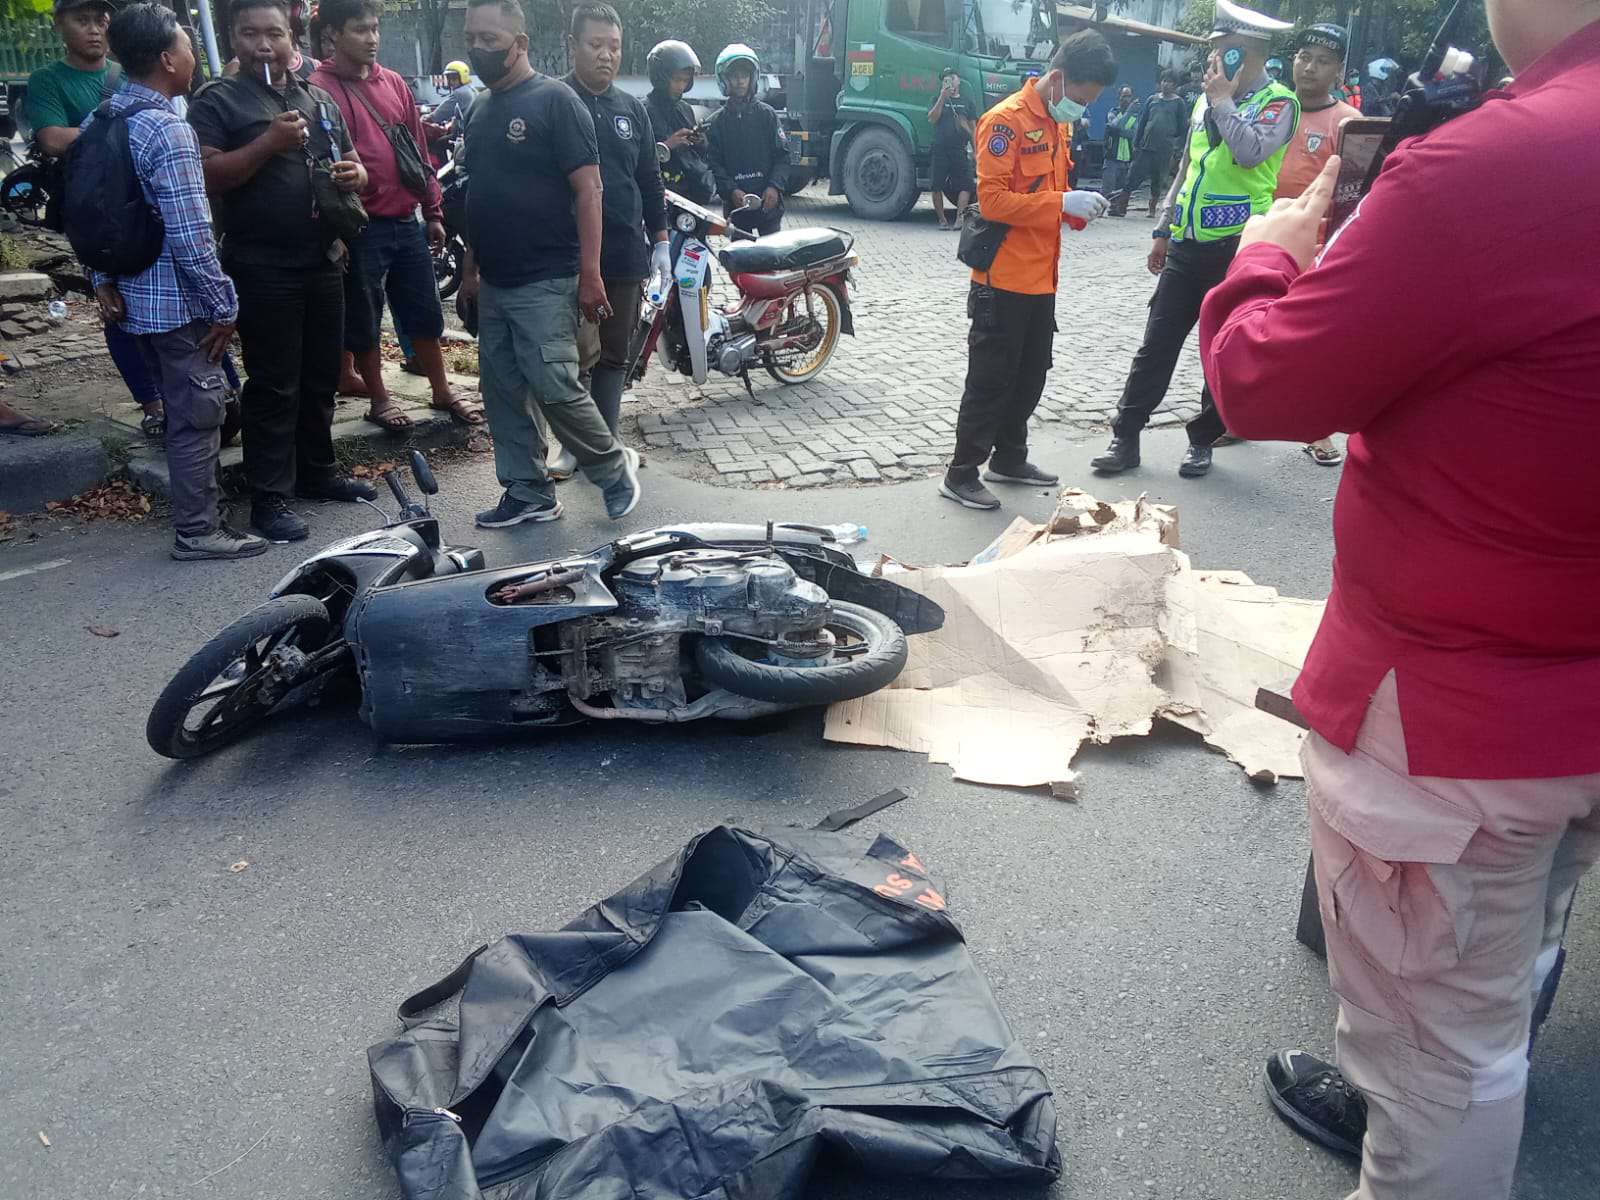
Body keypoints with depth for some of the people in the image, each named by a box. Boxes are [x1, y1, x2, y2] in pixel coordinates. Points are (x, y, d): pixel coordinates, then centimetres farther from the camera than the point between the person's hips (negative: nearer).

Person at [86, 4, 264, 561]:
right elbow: (190, 235, -22)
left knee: (186, 405, 20)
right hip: (178, 301, -9)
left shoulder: (99, 122, 9)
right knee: (198, 412, 1)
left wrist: (102, 279, 12)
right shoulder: (168, 130, -19)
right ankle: (198, 530, 9)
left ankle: (202, 501, 31)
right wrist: (224, 306, -15)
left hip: (134, 296, 9)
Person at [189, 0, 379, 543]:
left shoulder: (319, 99, 16)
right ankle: (269, 495, 0)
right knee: (273, 384, -5)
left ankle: (317, 471, 27)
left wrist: (355, 176, -2)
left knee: (321, 375, 13)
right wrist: (269, 141, -21)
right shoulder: (217, 101, -2)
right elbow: (206, 176, -13)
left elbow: (352, 166, 22)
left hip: (323, 259, 6)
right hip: (261, 267, -6)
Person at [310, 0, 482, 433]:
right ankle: (379, 399, 21)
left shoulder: (394, 83, 10)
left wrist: (433, 212, 14)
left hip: (408, 222, 5)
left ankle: (442, 393, 25)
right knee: (363, 321, 7)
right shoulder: (320, 89, -8)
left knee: (425, 314, 13)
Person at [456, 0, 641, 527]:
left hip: (545, 283, -8)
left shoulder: (555, 101, -8)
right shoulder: (481, 111, 15)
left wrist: (590, 275, -19)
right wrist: (470, 269, 19)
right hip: (495, 284, 8)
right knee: (503, 393, 8)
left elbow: (587, 189, -13)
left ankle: (615, 468, 10)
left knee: (554, 389, -11)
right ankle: (528, 494, 18)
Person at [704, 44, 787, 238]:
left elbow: (782, 154, 3)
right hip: (736, 205, 1)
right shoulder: (717, 121, 8)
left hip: (768, 202, 0)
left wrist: (774, 186, -12)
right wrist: (731, 190, -13)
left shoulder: (766, 114, 6)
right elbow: (714, 163, 2)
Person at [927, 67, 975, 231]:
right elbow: (932, 119, -6)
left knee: (965, 186, -10)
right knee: (937, 186, -2)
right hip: (940, 150, -1)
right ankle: (942, 219, 8)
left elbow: (972, 128, 16)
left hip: (960, 151, 1)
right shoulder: (938, 100, 11)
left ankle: (959, 219, -11)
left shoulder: (966, 102, 15)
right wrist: (943, 97, -12)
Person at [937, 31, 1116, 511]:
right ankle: (961, 474, 6)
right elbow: (993, 200, -21)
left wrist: (1081, 208, 2)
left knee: (1031, 374, 16)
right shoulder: (1006, 120, -14)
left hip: (1041, 277, 9)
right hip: (1004, 278, -9)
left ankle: (1009, 458, 30)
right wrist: (1063, 202, -24)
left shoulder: (1058, 123, 14)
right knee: (991, 378, -3)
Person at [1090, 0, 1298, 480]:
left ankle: (1203, 440, 17)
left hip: (1238, 247, -5)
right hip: (1187, 245, 6)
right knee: (1156, 343, 4)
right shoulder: (1207, 99, 14)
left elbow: (1251, 152, -24)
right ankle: (1126, 437, 8)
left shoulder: (1278, 102, -5)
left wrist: (1223, 101, -15)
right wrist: (1164, 231, 19)